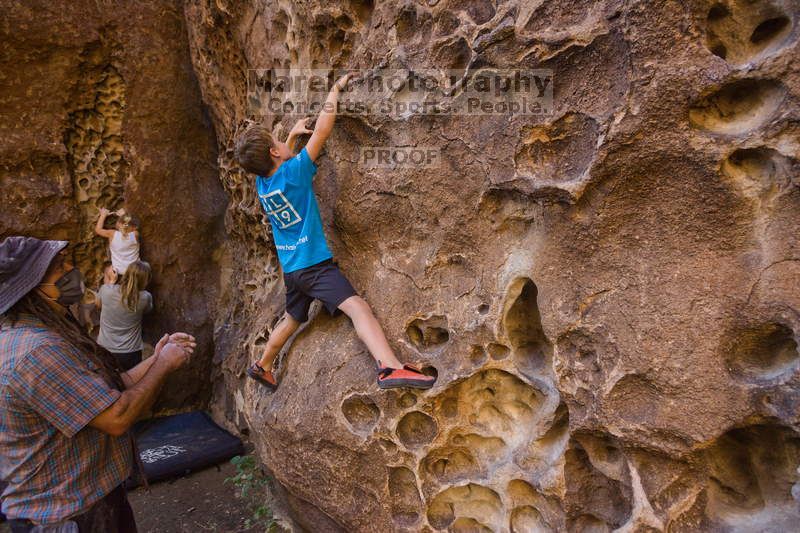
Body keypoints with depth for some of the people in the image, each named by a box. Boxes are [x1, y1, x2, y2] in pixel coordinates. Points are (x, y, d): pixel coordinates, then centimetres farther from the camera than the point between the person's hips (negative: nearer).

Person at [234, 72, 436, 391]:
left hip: (290, 269, 9)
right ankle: (390, 368, -42)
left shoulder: (262, 184, 9)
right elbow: (323, 129, -10)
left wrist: (293, 136, 33)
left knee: (291, 320, 28)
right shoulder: (294, 171, -12)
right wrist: (336, 88, 1)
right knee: (357, 306, -24)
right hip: (313, 263, -8)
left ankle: (263, 367, 45)